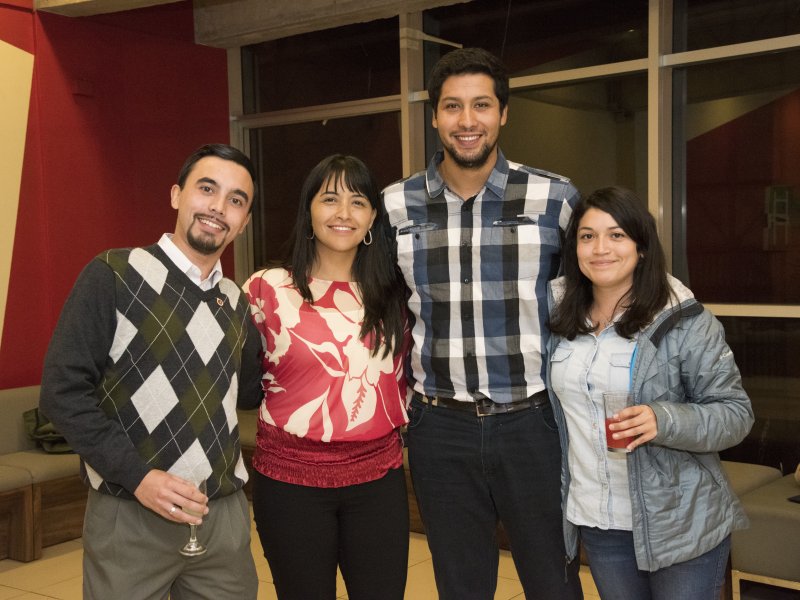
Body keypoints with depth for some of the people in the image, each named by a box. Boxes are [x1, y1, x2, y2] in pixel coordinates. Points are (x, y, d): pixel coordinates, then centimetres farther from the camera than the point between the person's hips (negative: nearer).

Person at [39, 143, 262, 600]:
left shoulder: (236, 303, 10)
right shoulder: (114, 275, -6)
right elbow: (64, 389, -11)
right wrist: (137, 475, -17)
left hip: (225, 515, 5)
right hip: (130, 516, -4)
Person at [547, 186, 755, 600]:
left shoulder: (684, 321, -13)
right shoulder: (559, 316, 2)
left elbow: (736, 412, -11)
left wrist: (664, 421, -28)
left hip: (680, 526, -4)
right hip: (595, 522, 5)